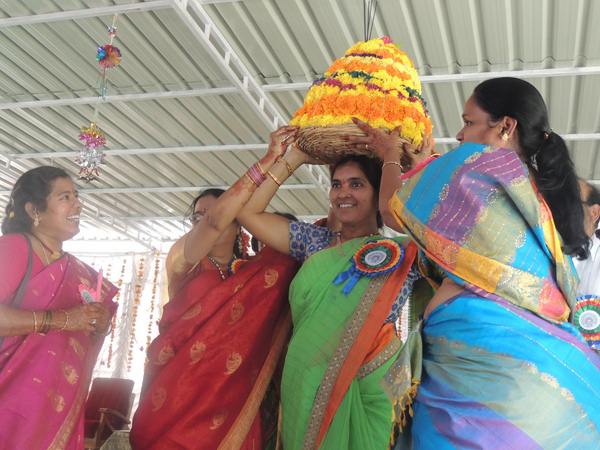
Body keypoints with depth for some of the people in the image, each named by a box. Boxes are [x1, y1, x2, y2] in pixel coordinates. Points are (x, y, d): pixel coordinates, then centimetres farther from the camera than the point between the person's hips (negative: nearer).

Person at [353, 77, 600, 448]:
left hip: (477, 353, -8)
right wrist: (420, 164, 40)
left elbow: (394, 211, 8)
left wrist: (391, 156, 26)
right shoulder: (542, 195, 20)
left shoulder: (479, 161, -3)